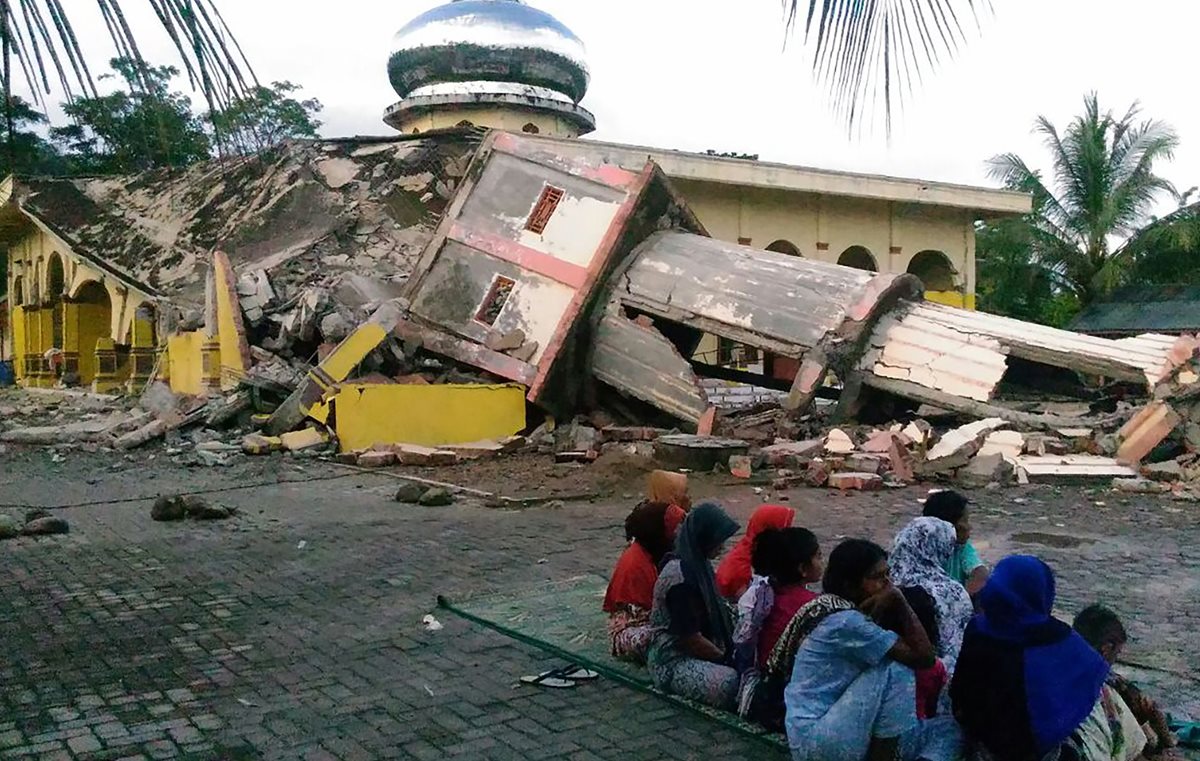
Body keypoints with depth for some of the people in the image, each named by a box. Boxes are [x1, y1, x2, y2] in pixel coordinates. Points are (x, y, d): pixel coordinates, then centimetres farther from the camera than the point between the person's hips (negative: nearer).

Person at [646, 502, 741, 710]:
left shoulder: (699, 563, 6)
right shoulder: (679, 575, -23)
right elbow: (691, 639, -20)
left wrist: (731, 651, 4)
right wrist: (726, 658, -8)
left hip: (698, 652, 8)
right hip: (672, 661, -8)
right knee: (730, 683, -30)